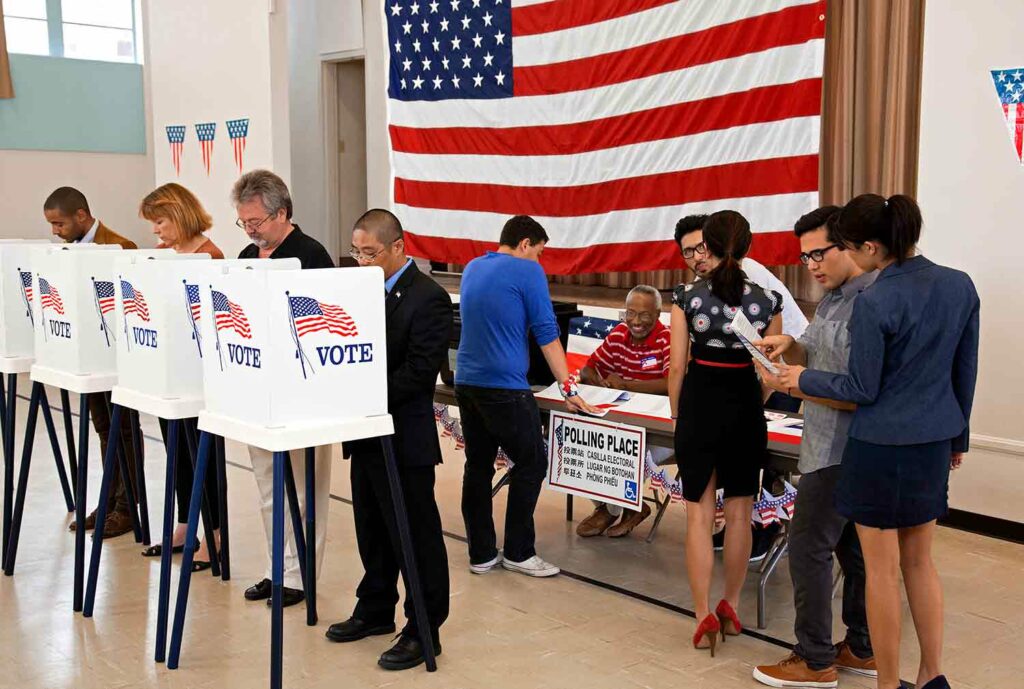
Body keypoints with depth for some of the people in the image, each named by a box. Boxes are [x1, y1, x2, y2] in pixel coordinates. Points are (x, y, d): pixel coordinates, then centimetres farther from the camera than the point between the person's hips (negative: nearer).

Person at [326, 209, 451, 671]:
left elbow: (418, 371, -21)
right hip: (367, 433, 9)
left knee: (416, 537, 2)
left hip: (404, 439, -9)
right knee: (371, 529, 20)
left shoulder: (428, 298, -15)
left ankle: (423, 631, 14)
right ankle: (375, 610, 36)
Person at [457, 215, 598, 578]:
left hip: (466, 382, 7)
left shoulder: (472, 268, 14)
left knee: (478, 467, 11)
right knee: (531, 465, 5)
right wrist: (568, 389, -5)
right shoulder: (527, 270, -7)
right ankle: (518, 552, 10)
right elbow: (547, 334, -9)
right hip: (505, 388, -7)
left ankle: (481, 554, 16)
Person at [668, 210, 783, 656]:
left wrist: (678, 417, 9)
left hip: (699, 406, -1)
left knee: (700, 514, 6)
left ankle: (704, 616, 4)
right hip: (745, 410, 2)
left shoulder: (687, 296, -7)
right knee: (739, 513, 14)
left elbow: (677, 367, -4)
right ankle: (731, 607, 26)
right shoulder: (766, 299, -3)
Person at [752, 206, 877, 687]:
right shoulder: (833, 298, 10)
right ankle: (862, 650, 28)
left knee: (809, 547, -2)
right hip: (836, 447, 10)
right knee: (852, 546, 16)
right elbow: (815, 355, 21)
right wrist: (790, 346, 1)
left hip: (840, 452, -10)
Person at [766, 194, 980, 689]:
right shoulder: (961, 286, 0)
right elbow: (966, 372, 8)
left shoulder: (873, 303, -20)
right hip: (934, 444, 7)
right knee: (919, 561, 20)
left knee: (882, 570, 7)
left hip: (883, 445, -7)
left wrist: (803, 379, 2)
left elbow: (862, 389, -14)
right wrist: (958, 436, 20)